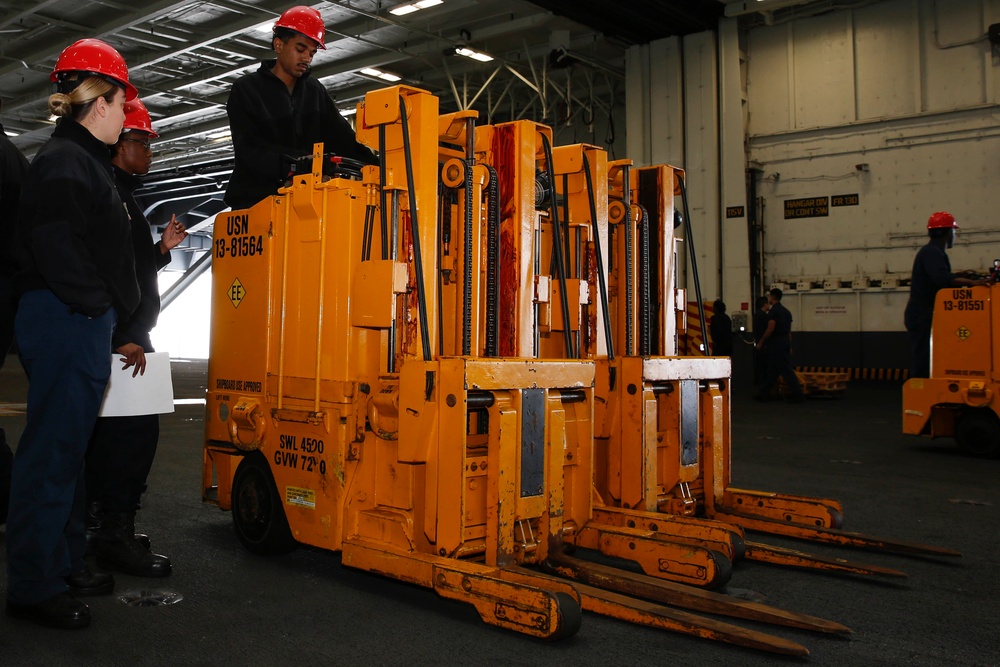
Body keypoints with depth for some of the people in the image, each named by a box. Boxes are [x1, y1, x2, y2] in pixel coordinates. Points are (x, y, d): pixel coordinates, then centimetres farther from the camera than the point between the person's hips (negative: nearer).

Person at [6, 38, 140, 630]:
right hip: (68, 322, -11)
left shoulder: (83, 160, 21)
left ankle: (65, 564, 26)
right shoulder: (63, 161, -10)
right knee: (52, 452, -5)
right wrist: (101, 306, -12)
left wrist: (114, 310, 14)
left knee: (69, 448, 15)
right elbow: (58, 249, -20)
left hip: (83, 325, 11)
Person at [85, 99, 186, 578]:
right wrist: (121, 338, -23)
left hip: (126, 337, 11)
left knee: (117, 431, 13)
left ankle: (104, 528, 22)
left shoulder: (121, 197, 22)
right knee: (134, 430, -11)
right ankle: (115, 535, -4)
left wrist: (161, 248, 14)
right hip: (116, 338, -11)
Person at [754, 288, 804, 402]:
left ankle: (797, 393, -9)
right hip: (784, 341, 10)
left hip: (776, 343, -10)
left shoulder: (773, 311, -14)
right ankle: (763, 393, 18)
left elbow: (770, 329, -19)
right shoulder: (786, 311, 15)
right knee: (770, 368, 14)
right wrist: (789, 347, 20)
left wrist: (760, 342, -11)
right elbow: (789, 330, 17)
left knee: (786, 369, -8)